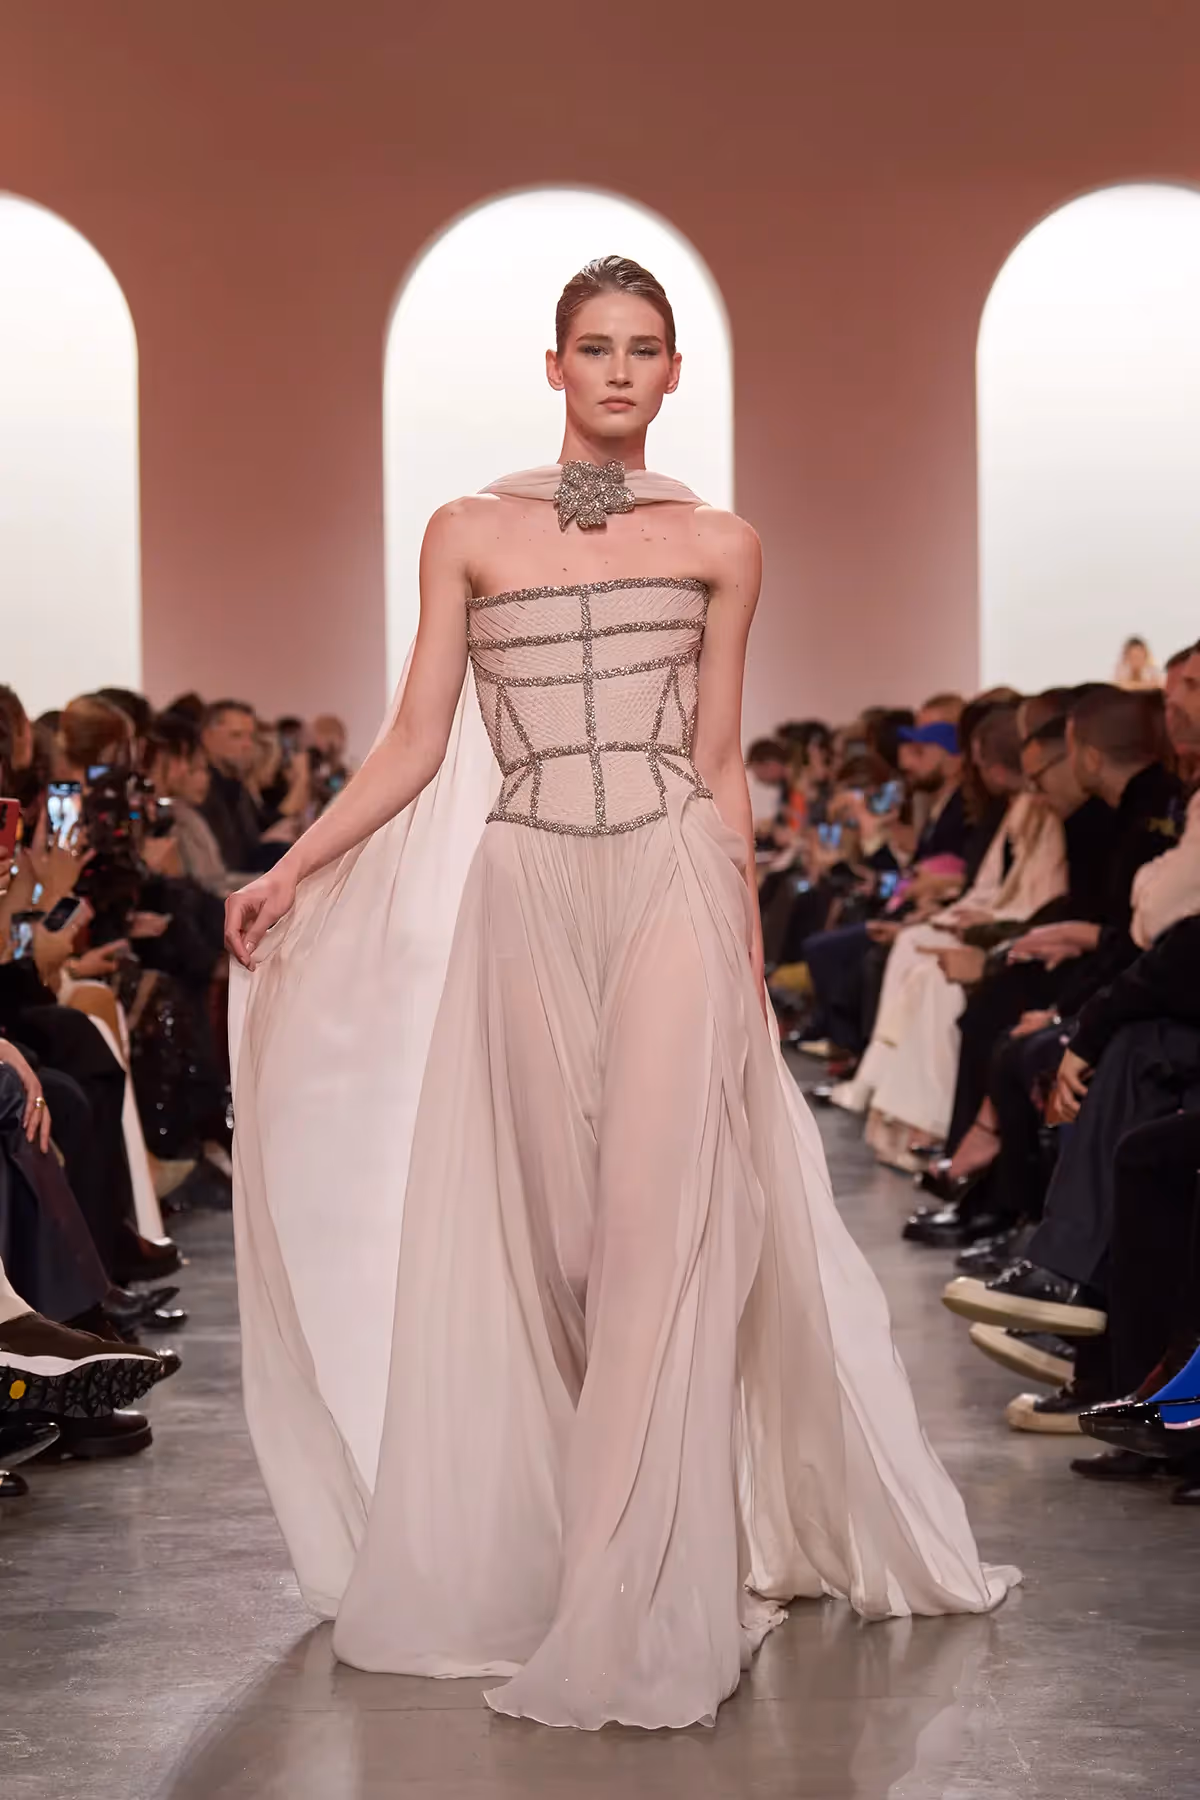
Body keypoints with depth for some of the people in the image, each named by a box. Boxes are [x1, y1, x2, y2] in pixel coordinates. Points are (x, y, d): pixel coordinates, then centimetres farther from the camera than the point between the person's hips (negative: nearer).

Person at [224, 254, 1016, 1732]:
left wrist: (748, 943, 10)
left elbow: (718, 762, 11)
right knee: (545, 1223, 5)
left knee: (660, 1220, -9)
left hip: (673, 886, -1)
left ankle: (636, 1610, -6)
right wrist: (289, 872, -2)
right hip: (526, 893, 1)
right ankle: (529, 1557, 20)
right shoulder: (469, 534, 8)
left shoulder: (718, 544, 8)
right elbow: (416, 744, 6)